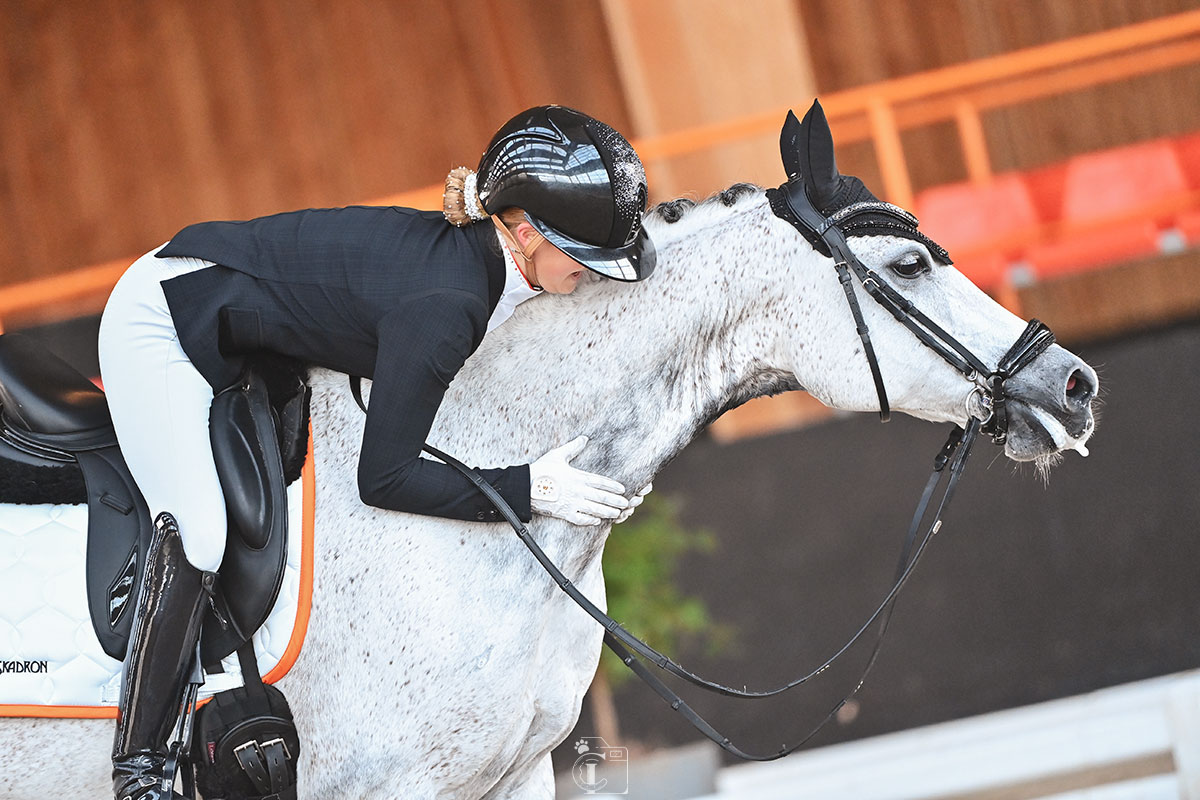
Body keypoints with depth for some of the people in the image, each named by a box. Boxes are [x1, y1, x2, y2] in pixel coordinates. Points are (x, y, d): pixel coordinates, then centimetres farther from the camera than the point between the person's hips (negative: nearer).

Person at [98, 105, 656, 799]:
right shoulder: (444, 303, -33)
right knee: (198, 538, -19)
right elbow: (384, 477, -27)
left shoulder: (475, 254, -7)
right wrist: (529, 491, -26)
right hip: (161, 321, -10)